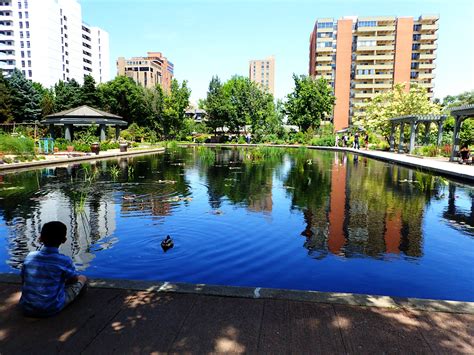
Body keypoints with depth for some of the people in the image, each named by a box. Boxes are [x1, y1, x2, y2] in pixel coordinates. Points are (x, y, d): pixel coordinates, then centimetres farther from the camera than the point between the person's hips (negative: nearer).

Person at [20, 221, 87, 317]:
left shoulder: (29, 256, -5)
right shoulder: (64, 261, -17)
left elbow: (23, 281, 9)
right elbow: (74, 280, 0)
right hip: (52, 309, -6)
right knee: (82, 278, 13)